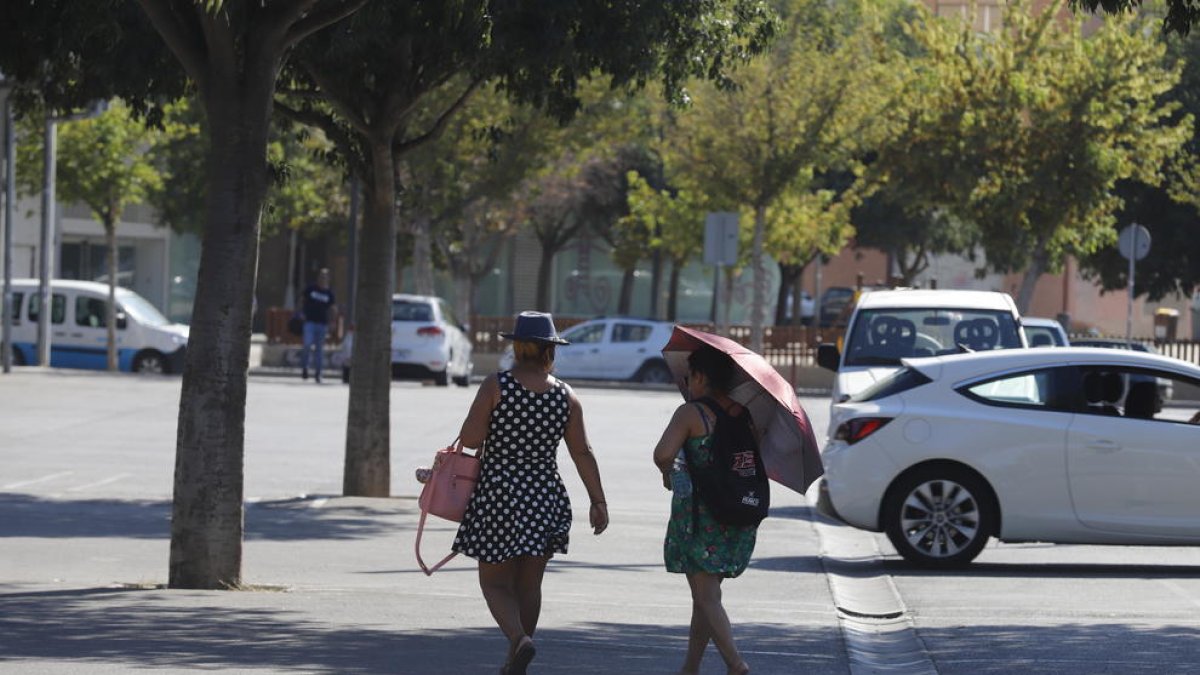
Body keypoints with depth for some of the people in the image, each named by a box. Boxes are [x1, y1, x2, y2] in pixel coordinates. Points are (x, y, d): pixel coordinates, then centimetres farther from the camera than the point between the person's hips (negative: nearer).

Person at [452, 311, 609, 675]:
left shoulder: (495, 386, -10)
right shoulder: (566, 396, 0)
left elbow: (470, 438, -13)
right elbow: (582, 453, 0)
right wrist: (598, 501, 6)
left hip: (497, 493, -3)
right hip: (545, 497, 3)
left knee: (495, 581, 4)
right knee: (530, 584, 14)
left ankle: (519, 639, -21)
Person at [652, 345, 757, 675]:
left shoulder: (690, 413, -11)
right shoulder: (743, 413, 7)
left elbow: (663, 454, -21)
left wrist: (668, 473, -1)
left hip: (699, 511, -7)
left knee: (706, 596, -6)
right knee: (704, 595, 18)